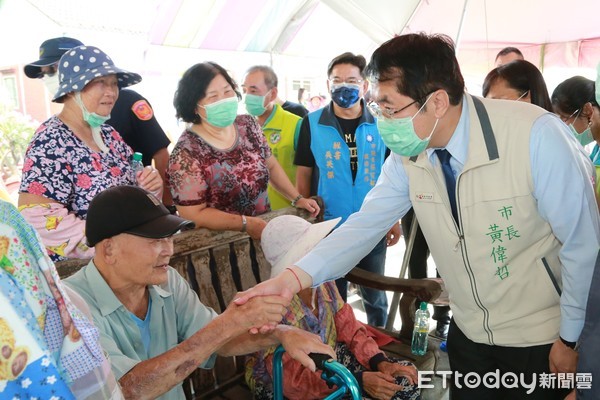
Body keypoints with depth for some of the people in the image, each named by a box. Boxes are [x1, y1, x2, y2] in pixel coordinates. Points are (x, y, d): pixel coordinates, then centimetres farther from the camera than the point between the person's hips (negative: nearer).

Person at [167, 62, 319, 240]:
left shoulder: (248, 125, 0)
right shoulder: (186, 152, -16)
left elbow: (271, 166, 14)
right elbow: (194, 215, -15)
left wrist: (297, 199, 7)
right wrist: (246, 223, -20)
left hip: (264, 226, 5)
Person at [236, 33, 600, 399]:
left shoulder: (537, 137, -26)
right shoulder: (406, 156, -11)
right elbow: (367, 223, -9)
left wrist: (570, 338, -8)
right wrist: (295, 277, -23)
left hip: (540, 339, -3)